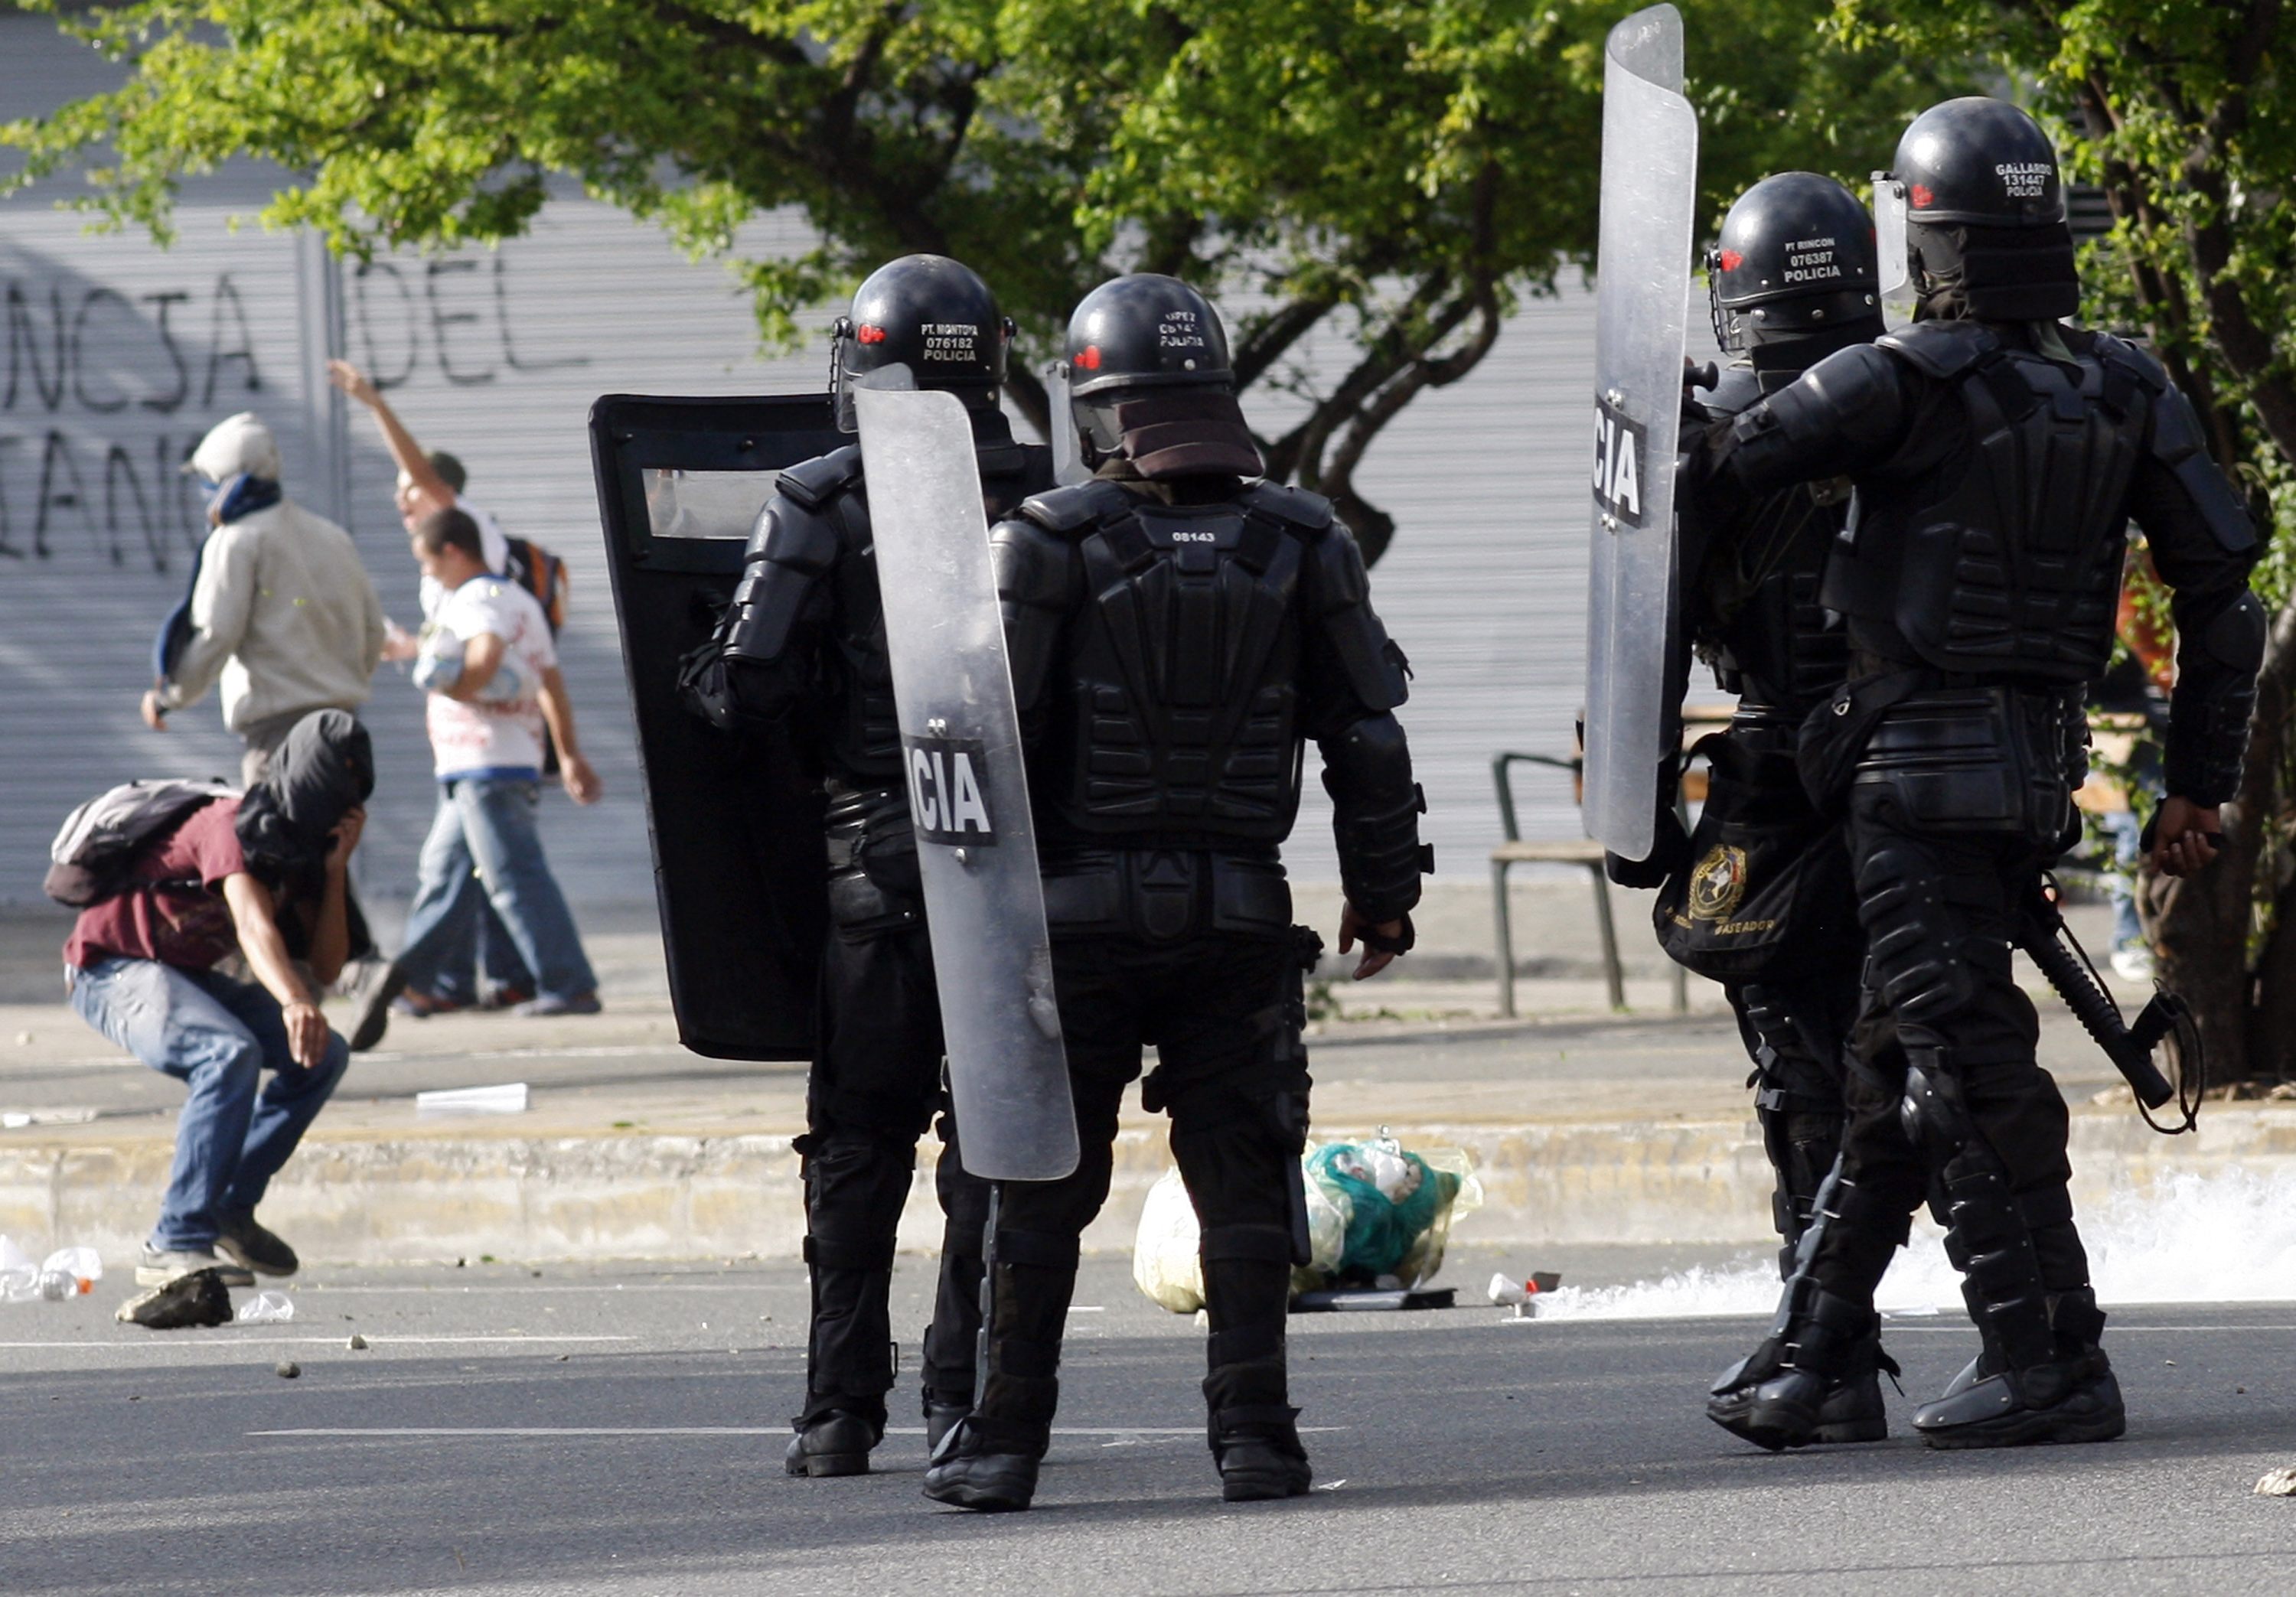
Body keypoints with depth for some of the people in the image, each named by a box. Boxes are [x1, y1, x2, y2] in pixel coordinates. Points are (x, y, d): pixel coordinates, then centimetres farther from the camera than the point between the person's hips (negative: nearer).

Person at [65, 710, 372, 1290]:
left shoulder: (301, 846, 6)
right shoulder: (234, 826, -20)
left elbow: (326, 968, 0)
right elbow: (254, 927, -37)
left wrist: (336, 868, -9)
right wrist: (293, 1001, -54)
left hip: (185, 977, 9)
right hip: (112, 967, -9)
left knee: (324, 1055, 1)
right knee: (231, 1054, -33)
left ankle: (231, 1209, 9)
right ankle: (175, 1244, -35)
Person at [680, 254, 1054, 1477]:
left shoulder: (817, 508, -4)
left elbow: (747, 694, -8)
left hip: (875, 860, -1)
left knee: (860, 1145, 7)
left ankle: (841, 1413, 6)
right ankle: (966, 1401, 6)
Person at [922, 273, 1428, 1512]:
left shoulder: (1048, 543, -6)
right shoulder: (1297, 545, 2)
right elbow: (1369, 737, 5)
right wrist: (1382, 892, 14)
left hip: (1077, 910, -2)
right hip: (1239, 919, 2)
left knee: (1043, 1186, 6)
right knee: (1242, 1180, 7)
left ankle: (1005, 1442, 7)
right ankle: (1253, 1432, 2)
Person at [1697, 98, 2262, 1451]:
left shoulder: (1910, 382, -13)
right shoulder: (2126, 391, 6)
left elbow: (1726, 461, -7)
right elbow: (2224, 588, 6)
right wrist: (2201, 782, 13)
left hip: (1923, 768, -7)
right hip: (2044, 770, 7)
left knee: (1970, 1066, -6)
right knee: (1900, 1068, 14)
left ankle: (2054, 1364, -9)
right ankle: (1806, 1361, 21)